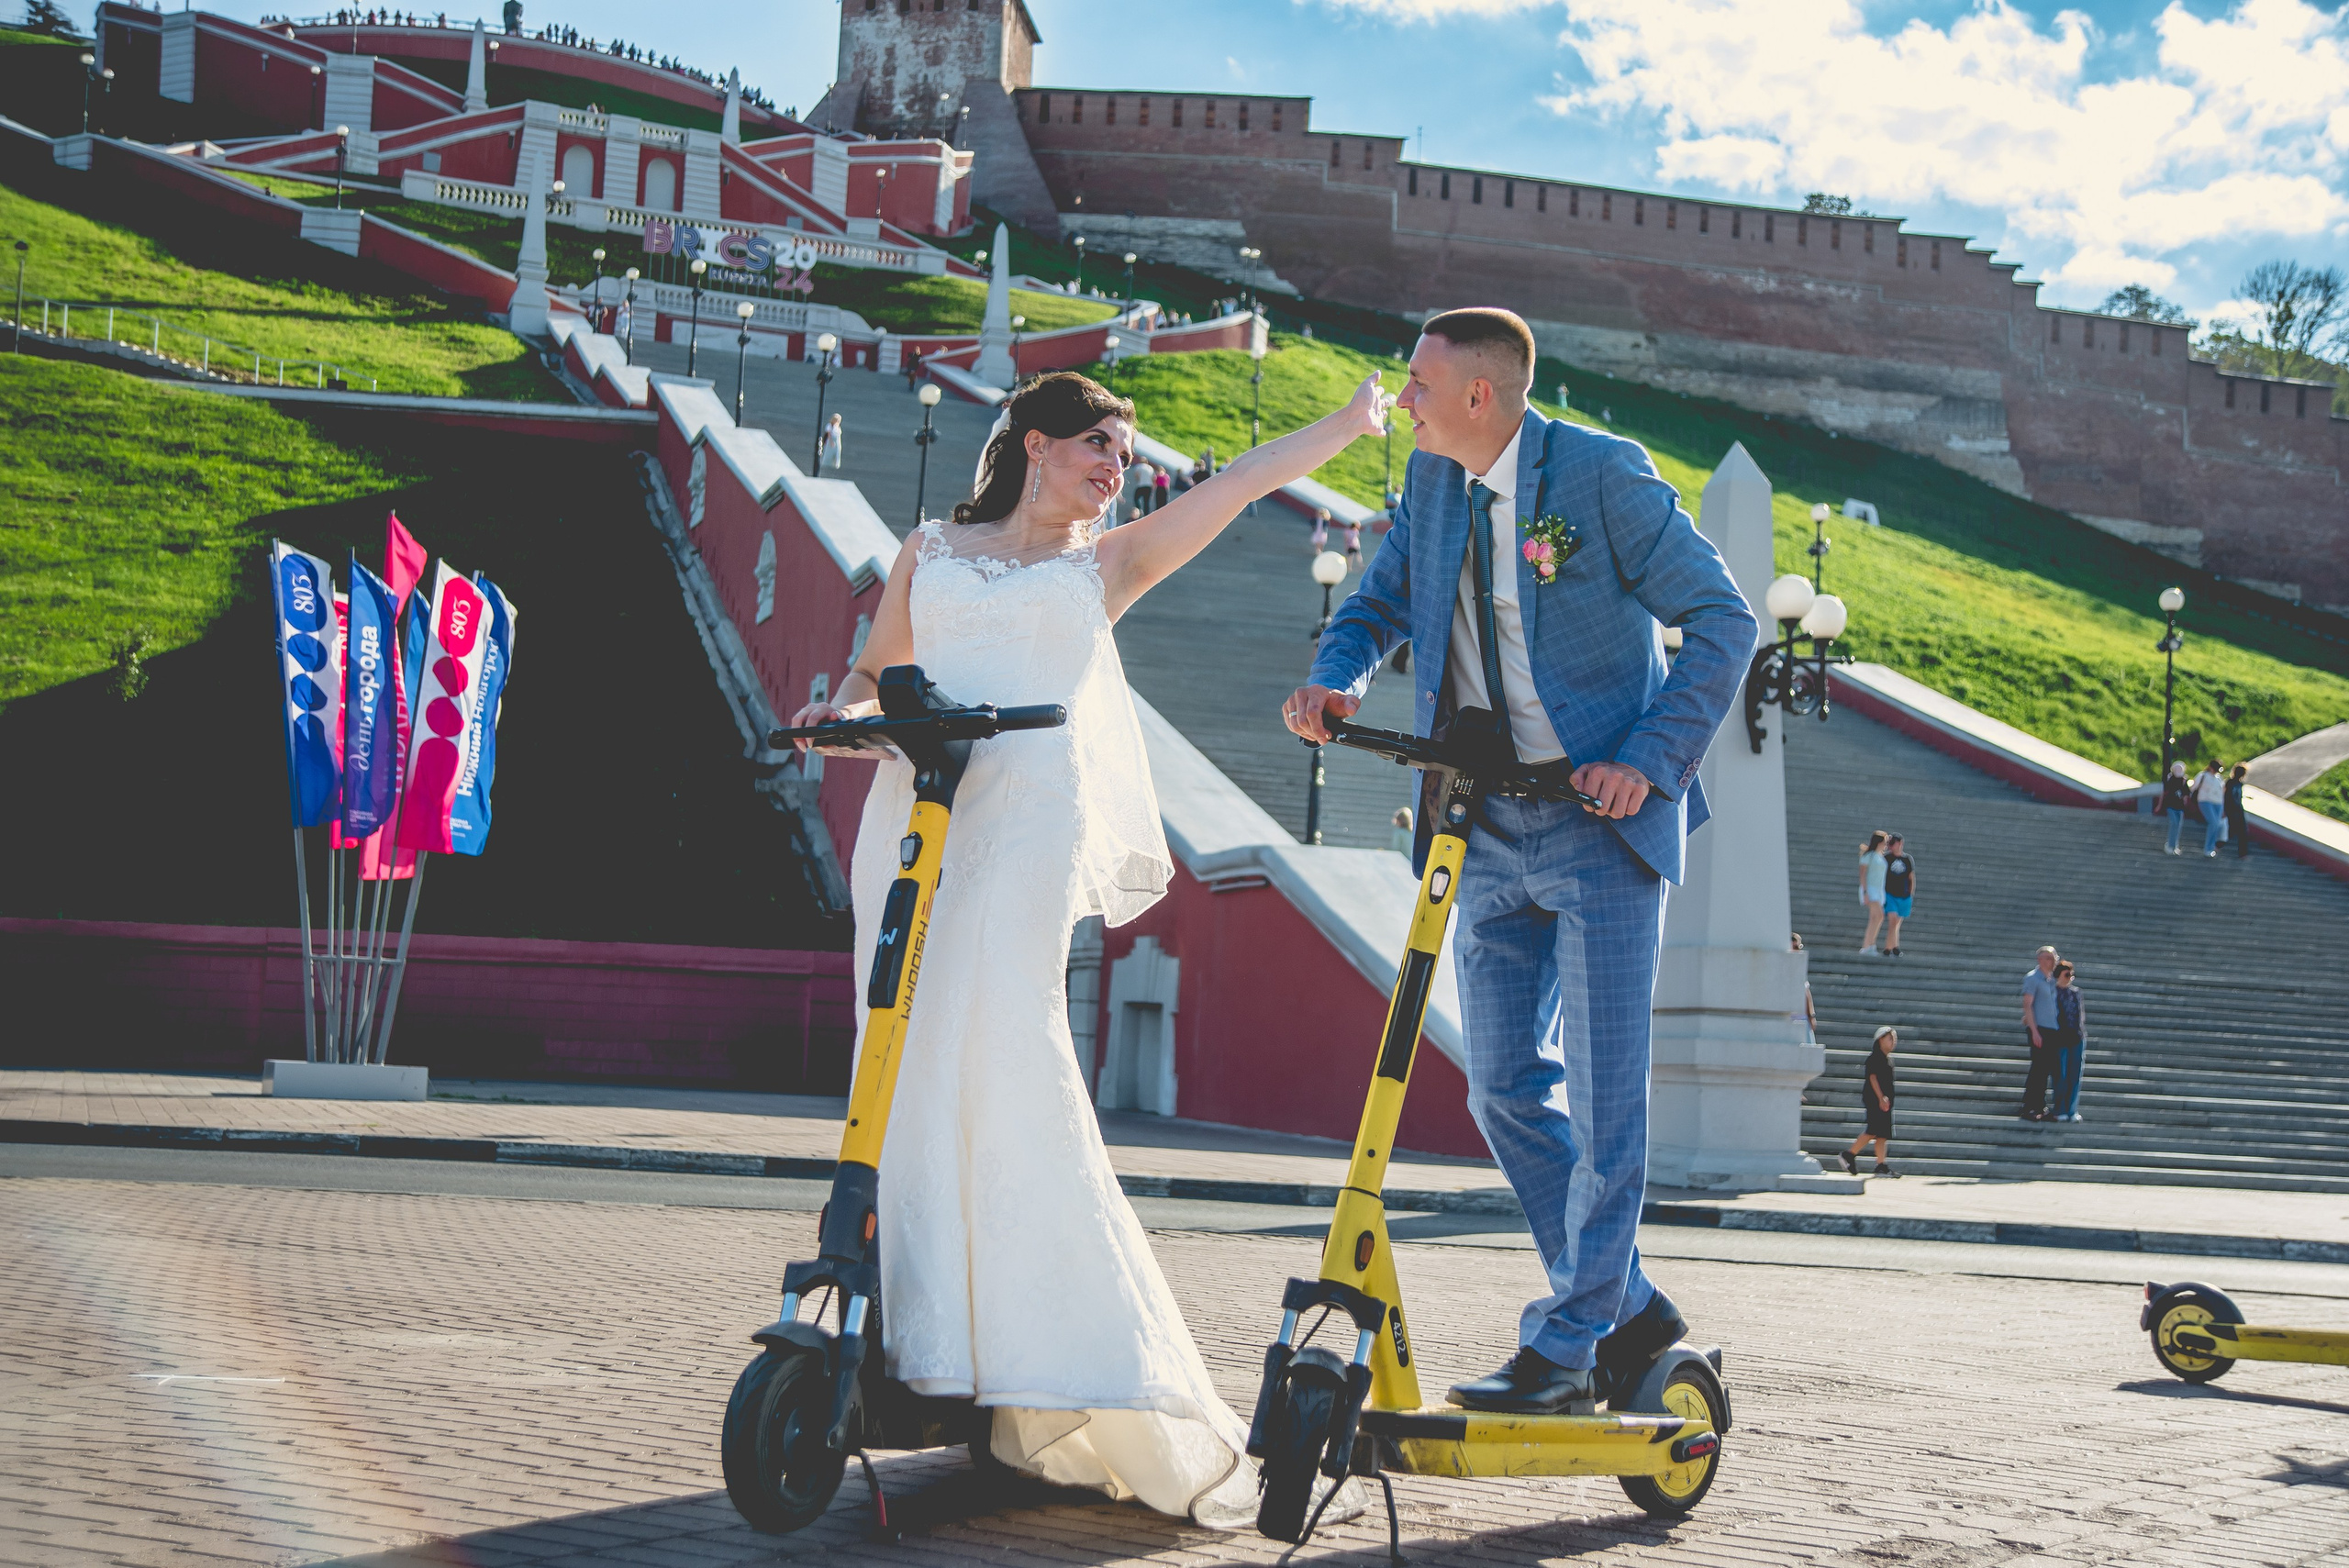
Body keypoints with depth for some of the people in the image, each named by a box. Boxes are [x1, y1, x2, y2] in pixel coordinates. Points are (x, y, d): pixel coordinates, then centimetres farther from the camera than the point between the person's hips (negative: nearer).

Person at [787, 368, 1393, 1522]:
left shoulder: (1109, 561, 21)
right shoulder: (931, 550, 24)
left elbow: (1251, 478, 23)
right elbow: (873, 671, 24)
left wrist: (1358, 417, 27)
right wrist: (837, 713, 3)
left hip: (1032, 814, -3)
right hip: (914, 806, 3)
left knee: (1005, 1052, -17)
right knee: (915, 1067, -3)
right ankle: (932, 1353, 2)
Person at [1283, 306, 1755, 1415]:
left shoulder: (1603, 473, -11)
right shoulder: (1431, 479, 8)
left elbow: (1721, 619, -8)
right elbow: (1379, 604, 17)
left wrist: (1651, 761, -16)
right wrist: (1333, 679, -5)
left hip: (1598, 821, -7)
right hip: (1488, 828, 7)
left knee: (1602, 1093, -5)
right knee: (1506, 1091, 7)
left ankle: (1565, 1349, 3)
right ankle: (1627, 1306, 21)